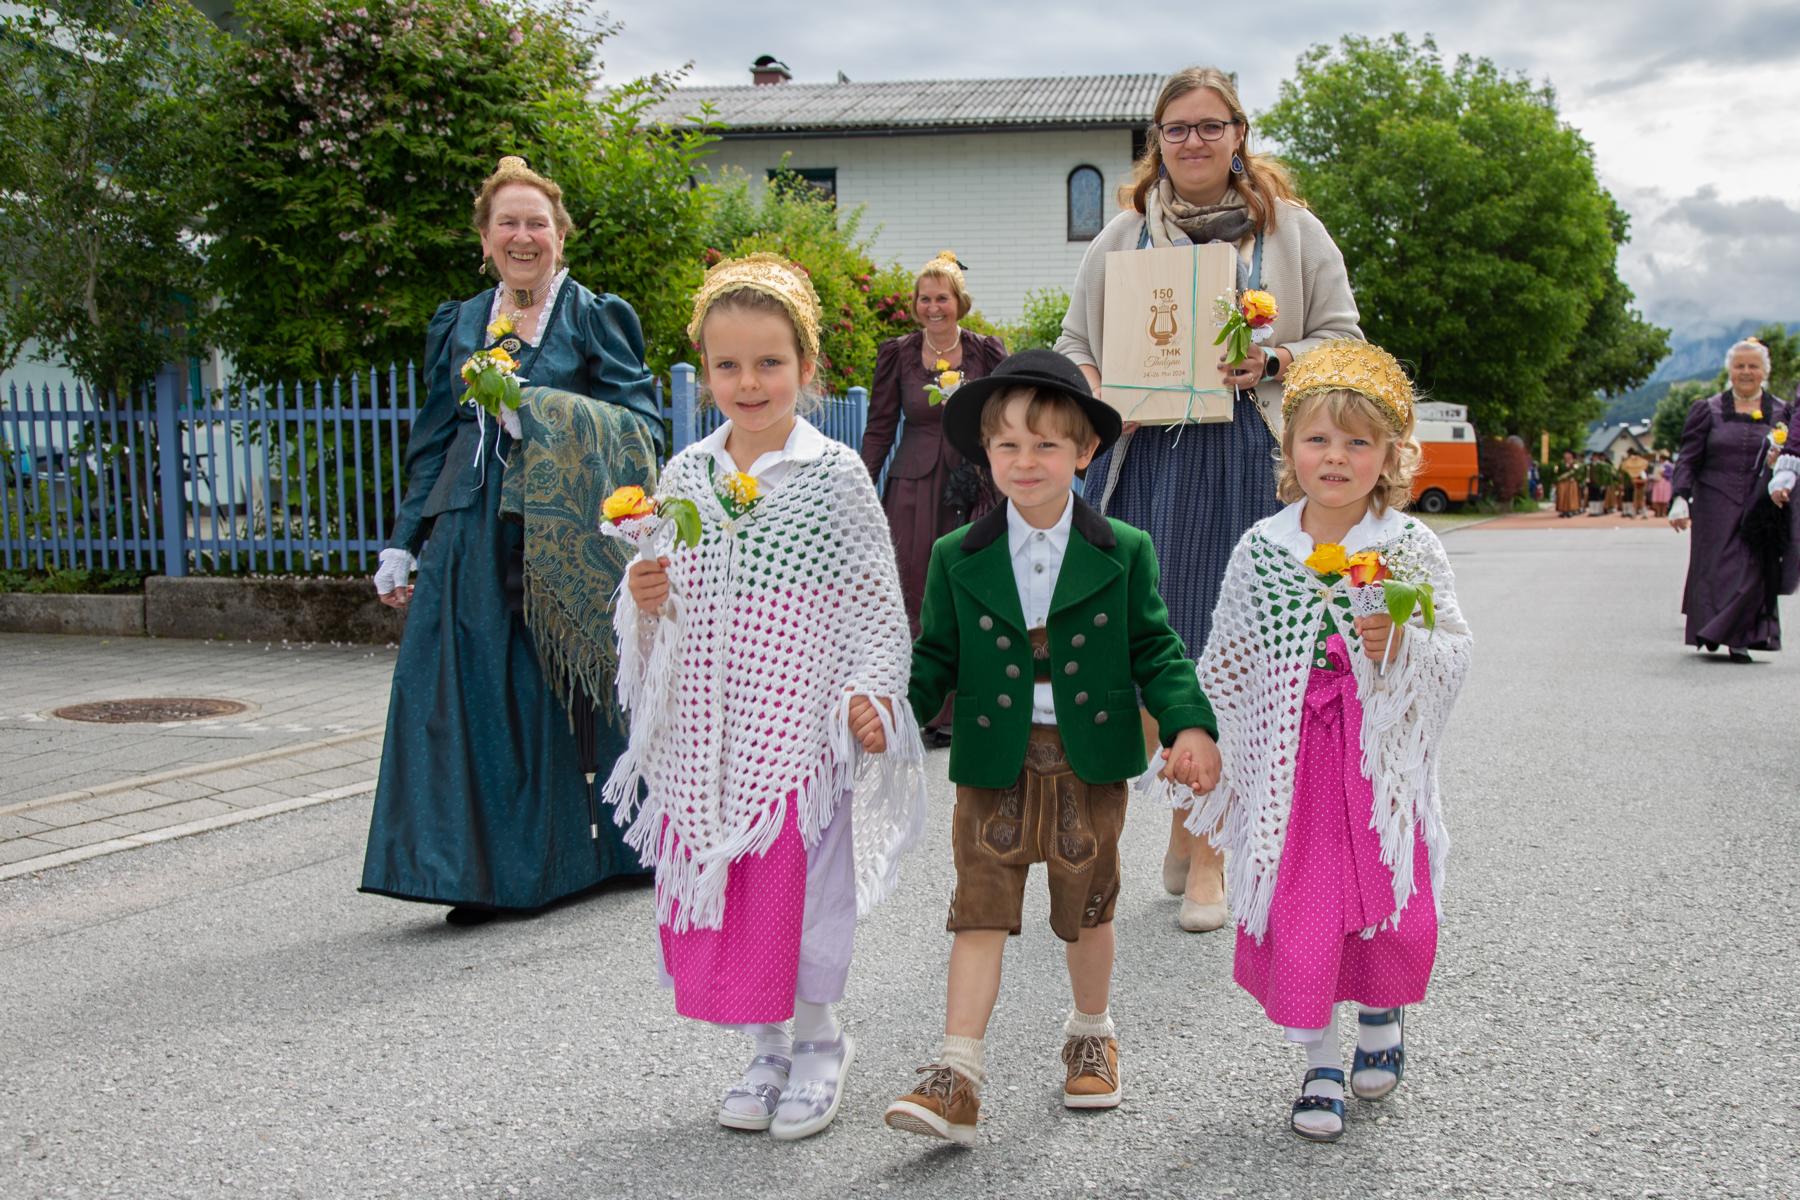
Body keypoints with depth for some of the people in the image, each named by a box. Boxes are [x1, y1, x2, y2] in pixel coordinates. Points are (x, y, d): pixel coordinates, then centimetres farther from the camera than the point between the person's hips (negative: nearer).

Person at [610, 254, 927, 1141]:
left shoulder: (834, 474, -5)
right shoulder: (685, 474, 7)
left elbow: (874, 597, -4)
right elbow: (666, 613, 15)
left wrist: (873, 688, -13)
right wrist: (645, 600, -6)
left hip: (799, 726, -4)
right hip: (706, 731, 5)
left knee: (801, 883, 1)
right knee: (719, 889, 9)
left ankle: (818, 1041, 25)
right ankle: (767, 1049, 29)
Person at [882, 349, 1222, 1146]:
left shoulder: (1124, 554, 0)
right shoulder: (957, 559, 1)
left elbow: (1154, 651, 1)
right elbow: (935, 658, 3)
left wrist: (1189, 725, -13)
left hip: (1089, 764, 0)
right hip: (994, 765, 0)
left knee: (1086, 907, 15)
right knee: (980, 910, -2)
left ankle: (1091, 1036, 38)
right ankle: (957, 1078, -1)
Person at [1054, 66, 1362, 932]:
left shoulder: (1292, 232, 12)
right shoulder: (1121, 237, 16)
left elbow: (1341, 338, 9)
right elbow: (1075, 343, 17)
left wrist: (1274, 362, -10)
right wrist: (1095, 389, -4)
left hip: (1249, 465, -1)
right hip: (1145, 461, 2)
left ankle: (1208, 851, 7)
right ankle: (1185, 824, 14)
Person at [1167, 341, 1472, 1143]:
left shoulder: (1410, 549, -3)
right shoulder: (1261, 549, 0)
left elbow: (1456, 652, -1)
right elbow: (1227, 662, 8)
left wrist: (1403, 645, -21)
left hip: (1380, 758, 0)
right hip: (1287, 761, 0)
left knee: (1391, 903, 7)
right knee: (1295, 908, 0)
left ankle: (1379, 1022, 38)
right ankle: (1319, 1063, 18)